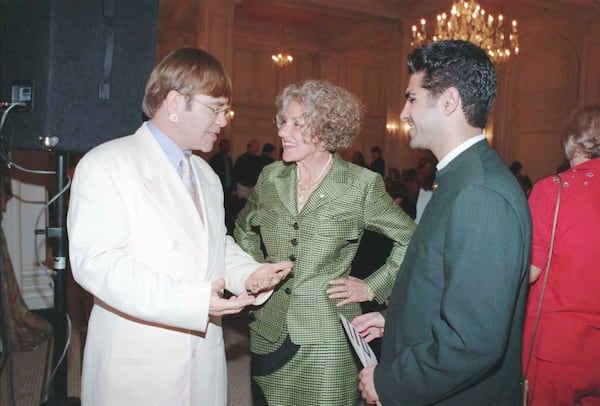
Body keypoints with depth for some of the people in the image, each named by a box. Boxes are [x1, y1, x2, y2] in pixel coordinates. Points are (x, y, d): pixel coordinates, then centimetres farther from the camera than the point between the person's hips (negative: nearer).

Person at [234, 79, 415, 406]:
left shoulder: (362, 185, -9)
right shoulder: (270, 178, 3)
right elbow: (244, 227, 21)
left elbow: (411, 239, 0)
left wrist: (372, 287, -3)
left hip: (326, 339, -3)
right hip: (268, 333, 4)